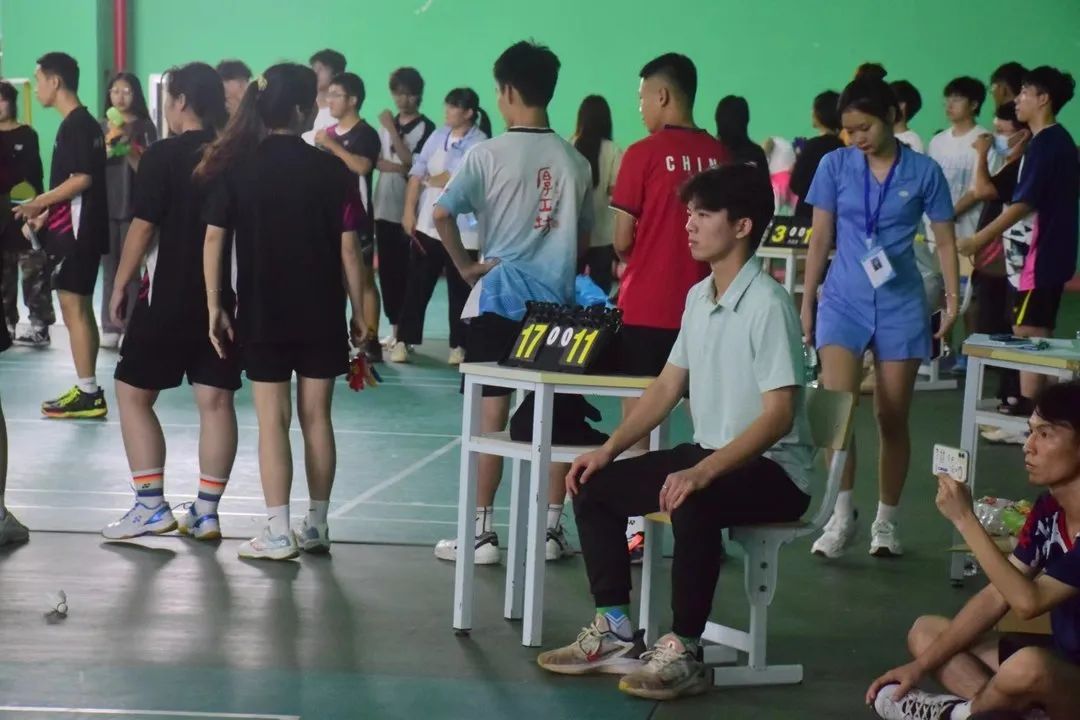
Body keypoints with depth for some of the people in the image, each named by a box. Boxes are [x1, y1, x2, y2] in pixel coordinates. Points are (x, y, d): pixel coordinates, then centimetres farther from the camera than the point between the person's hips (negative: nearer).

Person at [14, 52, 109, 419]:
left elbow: (82, 180, -21)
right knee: (79, 309, 11)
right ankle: (88, 391, 14)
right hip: (76, 227, 10)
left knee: (74, 309, -7)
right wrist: (46, 213, 17)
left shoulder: (76, 124, -14)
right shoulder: (82, 123, 15)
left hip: (76, 230, -10)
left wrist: (37, 203, -14)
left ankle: (88, 394, -5)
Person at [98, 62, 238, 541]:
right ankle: (206, 511, 9)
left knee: (133, 393, 7)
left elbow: (143, 228, -11)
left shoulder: (162, 155, -10)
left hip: (169, 297, -5)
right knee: (216, 400, 6)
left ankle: (151, 506, 2)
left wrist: (120, 287, -1)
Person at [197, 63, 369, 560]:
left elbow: (214, 239, -6)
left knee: (272, 421, 3)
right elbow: (348, 247, -5)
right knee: (317, 417, 10)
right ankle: (316, 526, 19)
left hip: (262, 314, 0)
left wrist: (215, 306, 1)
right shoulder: (330, 169, -6)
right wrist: (358, 312, 4)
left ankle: (278, 533, 3)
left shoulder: (236, 166, -3)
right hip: (321, 314, 0)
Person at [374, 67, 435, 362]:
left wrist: (392, 130, -14)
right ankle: (395, 328, 15)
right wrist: (400, 167, -11)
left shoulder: (426, 128, -4)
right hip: (385, 208, 5)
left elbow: (410, 162, -14)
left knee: (406, 272, -5)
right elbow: (376, 161, 7)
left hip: (409, 210, -5)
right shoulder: (386, 124, 13)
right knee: (387, 271, 7)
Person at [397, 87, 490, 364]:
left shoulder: (480, 144, -10)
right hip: (427, 225, 4)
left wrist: (431, 179, -1)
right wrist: (409, 211, -2)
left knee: (460, 290, 5)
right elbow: (416, 175, 6)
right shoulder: (438, 136, 7)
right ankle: (404, 340, 10)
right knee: (416, 286, 5)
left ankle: (459, 345, 13)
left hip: (461, 231, -4)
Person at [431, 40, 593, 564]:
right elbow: (584, 236, 12)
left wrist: (465, 265, -4)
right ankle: (552, 529, 12)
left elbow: (441, 214, -15)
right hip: (557, 301, 3)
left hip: (498, 297, -3)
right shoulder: (575, 162, 4)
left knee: (492, 412, 1)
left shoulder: (489, 154, -8)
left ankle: (481, 531, 4)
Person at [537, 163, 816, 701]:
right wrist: (609, 449, 3)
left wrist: (703, 472, -35)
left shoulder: (767, 304, -20)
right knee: (593, 488, 1)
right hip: (710, 455, 9)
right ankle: (616, 634, 6)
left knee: (692, 506, -38)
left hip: (774, 469, -9)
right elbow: (668, 386, 14)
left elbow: (778, 416, -25)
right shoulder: (697, 297, 7)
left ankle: (683, 654, -23)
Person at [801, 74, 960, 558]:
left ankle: (886, 522, 17)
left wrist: (953, 299, -5)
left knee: (892, 417, 5)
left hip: (900, 304, 0)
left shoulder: (924, 172, -2)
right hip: (844, 300, 0)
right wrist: (806, 301, 5)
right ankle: (842, 516, -7)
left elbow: (945, 241, 4)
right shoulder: (835, 166, -1)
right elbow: (820, 238, 4)